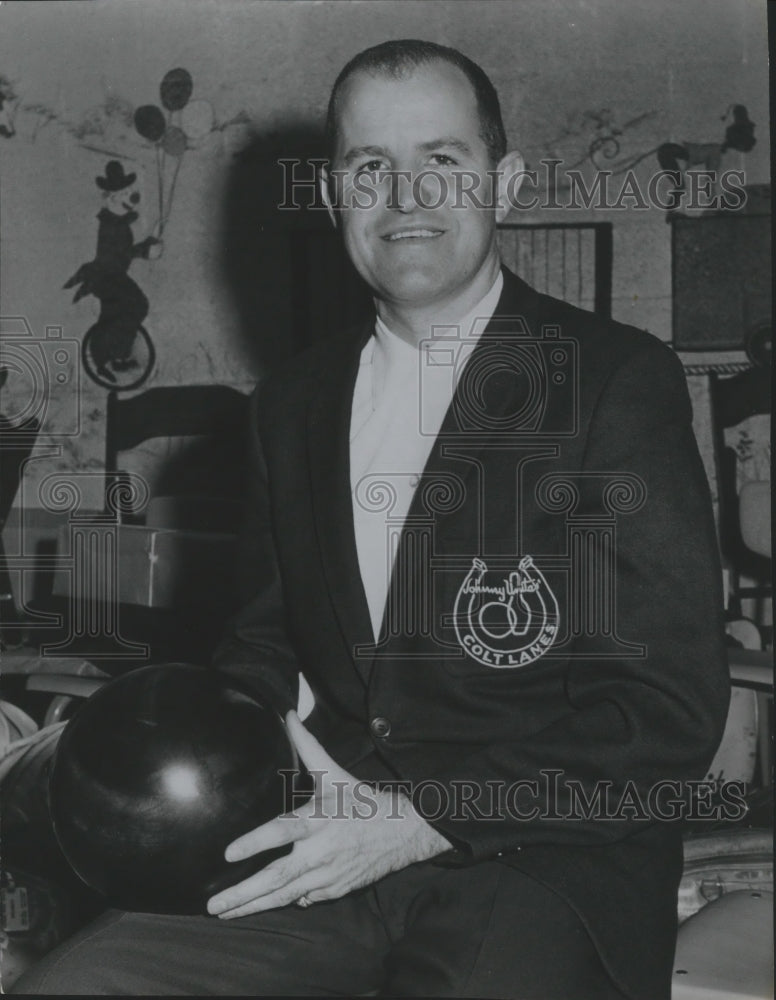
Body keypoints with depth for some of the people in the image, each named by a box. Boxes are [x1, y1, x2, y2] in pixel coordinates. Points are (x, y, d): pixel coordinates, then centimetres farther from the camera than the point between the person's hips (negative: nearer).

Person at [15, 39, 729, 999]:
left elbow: (672, 712, -7)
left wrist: (422, 820, -16)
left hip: (540, 858, -3)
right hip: (323, 838, 4)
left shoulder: (622, 379, -2)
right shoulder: (290, 402, 15)